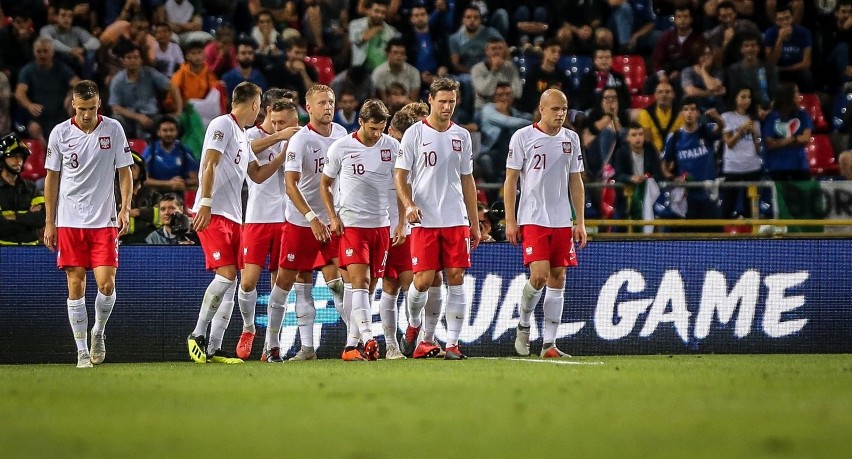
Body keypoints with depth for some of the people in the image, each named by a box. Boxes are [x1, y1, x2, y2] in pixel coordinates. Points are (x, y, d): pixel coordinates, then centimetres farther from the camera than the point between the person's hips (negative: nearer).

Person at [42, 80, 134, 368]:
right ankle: (82, 350, 6)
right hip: (69, 222, 0)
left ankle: (98, 332, 20)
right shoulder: (60, 133, 0)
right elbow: (52, 178, 7)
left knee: (106, 283, -8)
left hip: (104, 220, 0)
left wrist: (125, 209, -7)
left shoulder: (113, 129, 0)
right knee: (75, 285, -1)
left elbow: (125, 171, 6)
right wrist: (49, 222, 5)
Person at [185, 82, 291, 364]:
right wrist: (206, 204, -22)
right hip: (213, 214, -9)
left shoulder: (243, 137, 22)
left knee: (230, 284, 4)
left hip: (233, 218, 9)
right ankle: (197, 335, -9)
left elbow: (258, 175, 28)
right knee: (226, 274, -18)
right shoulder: (222, 125, -5)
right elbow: (209, 165, -14)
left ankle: (214, 349, 4)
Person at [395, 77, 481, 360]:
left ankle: (453, 343, 0)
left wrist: (474, 223, 15)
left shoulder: (462, 136, 12)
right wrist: (409, 205, -18)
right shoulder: (415, 133, 0)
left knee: (456, 279, -3)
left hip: (457, 220, 3)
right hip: (424, 221, -3)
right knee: (423, 280, -8)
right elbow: (400, 176, 1)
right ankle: (413, 325, 21)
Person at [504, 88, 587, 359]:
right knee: (539, 275, -15)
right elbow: (510, 180, -1)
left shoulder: (571, 139, 9)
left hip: (562, 222, 4)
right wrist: (510, 221, -6)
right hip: (532, 220, -4)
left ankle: (549, 344, 5)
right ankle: (523, 324, 12)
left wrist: (580, 222, 9)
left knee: (557, 278, 2)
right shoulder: (523, 137, -3)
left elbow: (576, 182, 14)